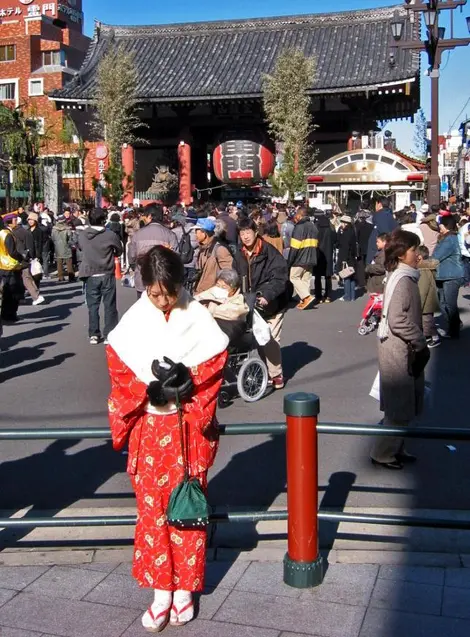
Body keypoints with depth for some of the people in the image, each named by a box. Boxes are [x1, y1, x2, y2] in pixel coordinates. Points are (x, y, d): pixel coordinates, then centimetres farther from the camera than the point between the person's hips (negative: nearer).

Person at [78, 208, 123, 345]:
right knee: (109, 306, 6)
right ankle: (109, 335, 8)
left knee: (93, 306, 10)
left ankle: (93, 335, 12)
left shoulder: (82, 235, -5)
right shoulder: (110, 235, -13)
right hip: (107, 275, -3)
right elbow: (119, 251, 1)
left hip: (90, 275, 3)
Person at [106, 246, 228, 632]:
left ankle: (184, 588, 21)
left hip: (189, 429, -1)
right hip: (148, 429, 1)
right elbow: (120, 372, -2)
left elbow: (214, 365, -4)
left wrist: (184, 383, -19)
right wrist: (151, 390, -17)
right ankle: (161, 589, 17)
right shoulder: (133, 322, -4)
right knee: (152, 505, 6)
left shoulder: (198, 318, -6)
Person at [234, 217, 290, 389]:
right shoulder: (240, 256, 5)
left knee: (271, 340, -9)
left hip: (272, 304, -6)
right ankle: (265, 372, 25)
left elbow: (280, 278, -22)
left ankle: (276, 374, 4)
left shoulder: (270, 252, -16)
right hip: (253, 304, 7)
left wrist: (267, 296, -32)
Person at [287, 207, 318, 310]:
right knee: (306, 279, 12)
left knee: (294, 277, 1)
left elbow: (294, 247, -16)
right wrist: (311, 256, 18)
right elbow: (315, 245, 15)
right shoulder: (313, 227, 12)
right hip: (310, 259, 8)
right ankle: (304, 300, 12)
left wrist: (289, 261, -12)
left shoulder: (299, 227, -13)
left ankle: (307, 297, -11)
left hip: (300, 259, -8)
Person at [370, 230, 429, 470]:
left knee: (405, 405, 17)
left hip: (406, 350, 9)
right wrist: (421, 342, -16)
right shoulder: (403, 280, -19)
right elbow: (398, 321, -26)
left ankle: (395, 449, 29)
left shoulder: (404, 277, 10)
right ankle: (382, 454, 13)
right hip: (399, 351, -9)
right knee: (400, 408, 1)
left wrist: (418, 342, 9)